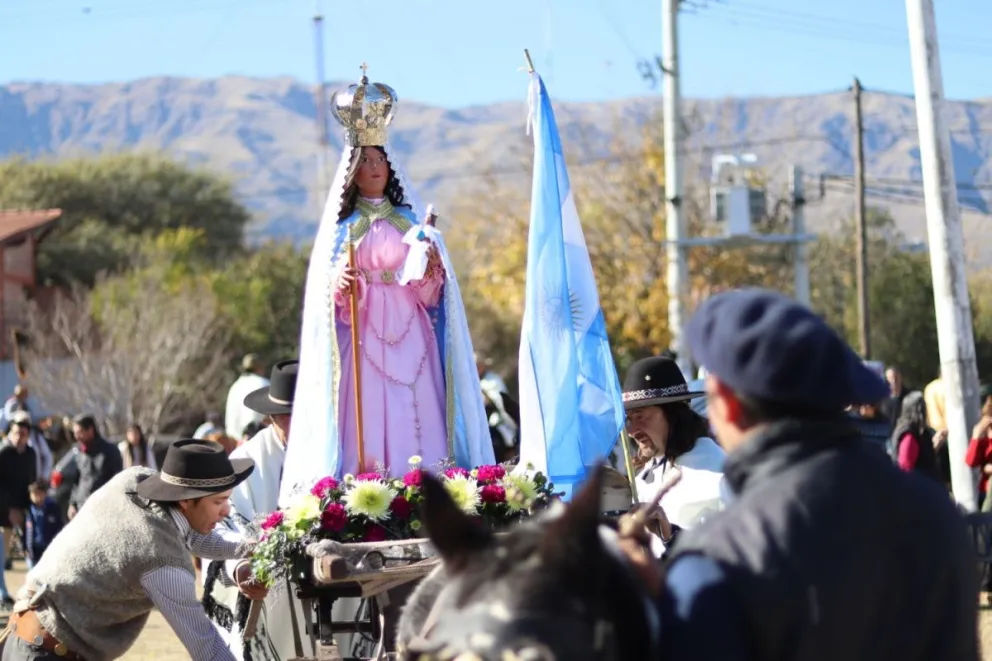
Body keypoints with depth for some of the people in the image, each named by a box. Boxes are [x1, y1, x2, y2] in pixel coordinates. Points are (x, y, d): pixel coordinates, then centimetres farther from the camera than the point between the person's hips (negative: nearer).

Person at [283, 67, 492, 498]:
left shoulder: (411, 223, 13)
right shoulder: (341, 229, 7)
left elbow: (428, 294, 8)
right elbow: (328, 301, 1)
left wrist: (432, 271, -12)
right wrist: (339, 287, -20)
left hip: (410, 341, 2)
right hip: (364, 342, -2)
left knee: (416, 427, -5)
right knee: (366, 433, -10)